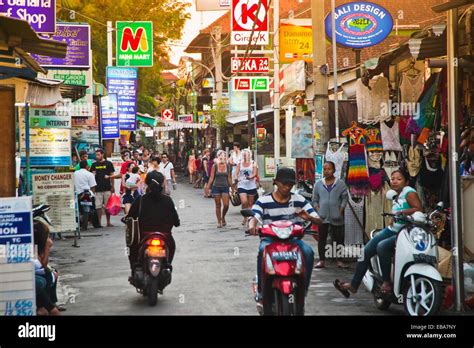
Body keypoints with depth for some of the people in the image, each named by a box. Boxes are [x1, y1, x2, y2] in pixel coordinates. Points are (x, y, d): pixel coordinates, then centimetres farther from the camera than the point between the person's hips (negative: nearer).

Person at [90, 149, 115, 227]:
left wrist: (112, 187, 1)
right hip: (97, 189, 2)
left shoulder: (108, 164, 3)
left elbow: (112, 175, 4)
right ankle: (99, 222, 5)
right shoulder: (94, 165, 10)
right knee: (98, 206, 0)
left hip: (107, 188, -2)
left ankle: (108, 222, 11)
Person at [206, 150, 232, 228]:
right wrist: (208, 187, -5)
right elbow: (211, 177, -2)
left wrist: (231, 186, 10)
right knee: (218, 205, 4)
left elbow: (229, 178, 10)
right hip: (216, 187, -2)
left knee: (226, 205, -7)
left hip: (225, 187, 2)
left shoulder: (227, 166, 3)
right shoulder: (215, 166, -4)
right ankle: (219, 222, 14)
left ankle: (223, 217, 21)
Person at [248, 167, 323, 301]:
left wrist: (308, 217, -24)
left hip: (293, 239, 2)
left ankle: (303, 288, -14)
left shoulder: (299, 200, 5)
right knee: (263, 250, -36)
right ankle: (261, 290, -23)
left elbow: (319, 221, 2)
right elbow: (253, 216, -15)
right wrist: (252, 225, -42)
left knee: (308, 252, -29)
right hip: (270, 239, -2)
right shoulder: (263, 201, 0)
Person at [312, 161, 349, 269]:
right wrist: (318, 210, -3)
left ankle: (339, 260, 9)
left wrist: (340, 211, -7)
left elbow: (345, 198, 3)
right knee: (322, 239, 3)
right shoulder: (318, 184, 8)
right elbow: (315, 200, 10)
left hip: (336, 217, -1)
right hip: (322, 216, 1)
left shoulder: (340, 183, 3)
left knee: (338, 239, 2)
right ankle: (322, 260, 8)